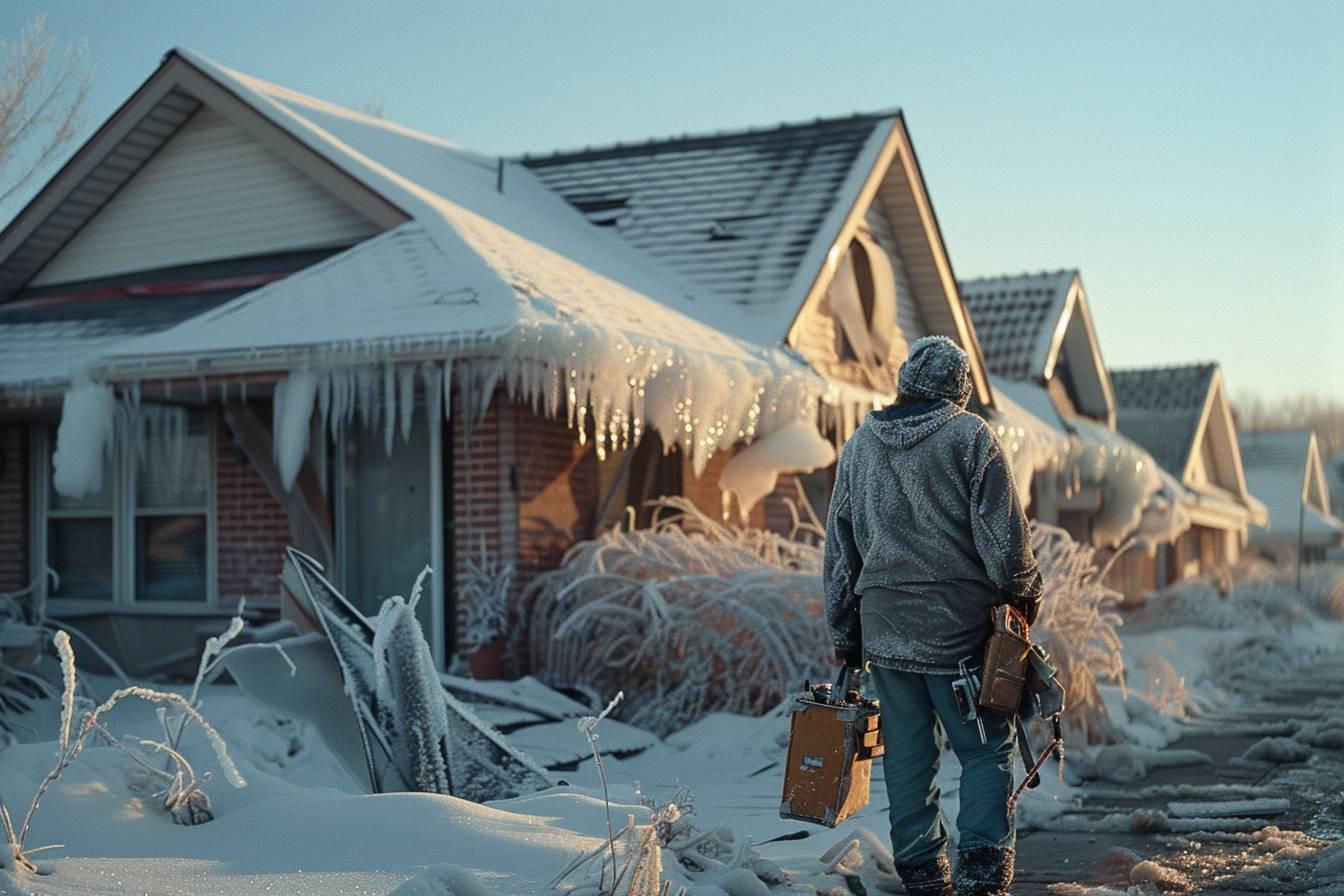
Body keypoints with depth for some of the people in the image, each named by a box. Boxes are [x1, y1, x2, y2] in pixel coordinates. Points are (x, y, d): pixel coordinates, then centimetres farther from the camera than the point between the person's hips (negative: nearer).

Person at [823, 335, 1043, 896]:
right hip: (960, 624, -4)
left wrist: (845, 635, 20)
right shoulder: (970, 437, -5)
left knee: (907, 755, 11)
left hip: (884, 627, 5)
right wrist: (1024, 592, 9)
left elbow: (839, 551, 14)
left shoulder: (859, 446, 10)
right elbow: (1003, 535, -9)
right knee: (986, 750, 3)